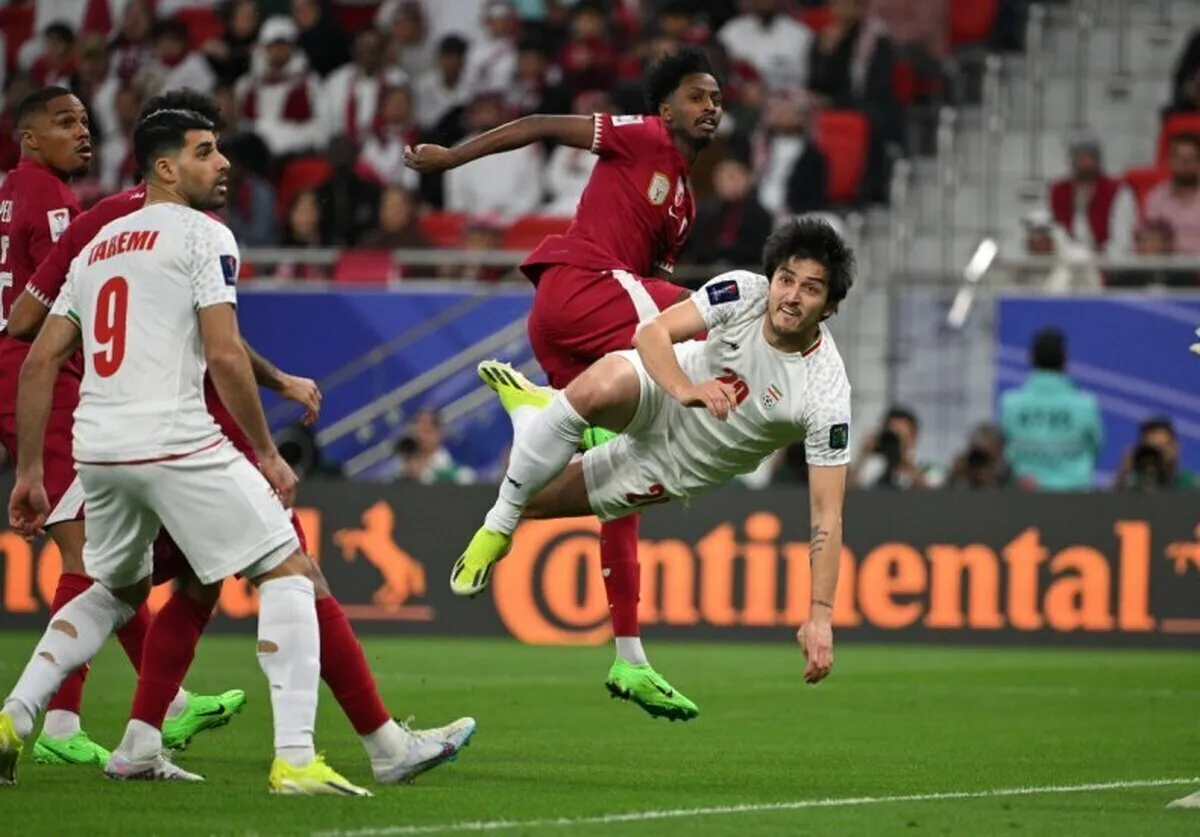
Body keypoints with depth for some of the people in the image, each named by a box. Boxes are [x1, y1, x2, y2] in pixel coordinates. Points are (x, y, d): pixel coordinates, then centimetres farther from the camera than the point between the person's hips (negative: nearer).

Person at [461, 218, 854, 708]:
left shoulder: (826, 393, -31)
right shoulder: (744, 292, -24)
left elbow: (826, 513, -29)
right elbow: (653, 333, -25)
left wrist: (820, 616, -36)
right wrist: (686, 389, -46)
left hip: (677, 465, 0)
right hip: (661, 391, 0)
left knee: (534, 501, -4)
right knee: (598, 387, -33)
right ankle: (532, 405, 4)